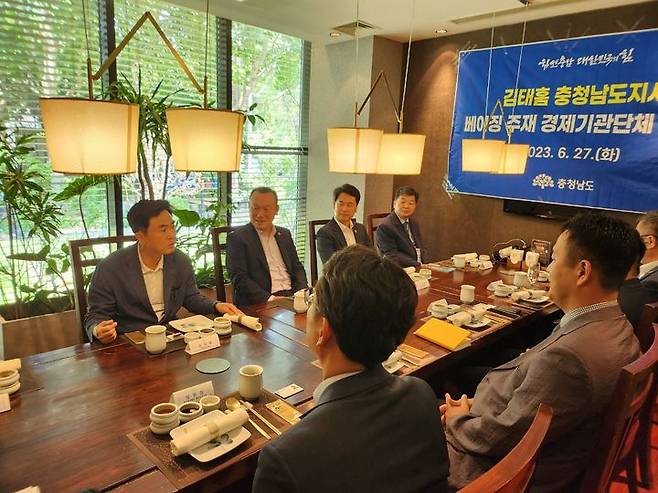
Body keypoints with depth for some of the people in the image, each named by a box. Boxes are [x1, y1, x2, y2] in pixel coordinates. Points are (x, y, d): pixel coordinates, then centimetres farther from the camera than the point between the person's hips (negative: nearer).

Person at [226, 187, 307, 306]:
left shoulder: (285, 234, 18)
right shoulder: (237, 238, 0)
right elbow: (239, 278, -8)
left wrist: (302, 293, -3)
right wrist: (270, 299, -19)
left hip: (291, 297, 5)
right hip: (258, 305, -5)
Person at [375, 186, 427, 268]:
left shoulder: (414, 224, 17)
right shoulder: (385, 227, -10)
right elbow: (392, 256, -16)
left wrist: (426, 264, -2)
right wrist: (418, 265, -23)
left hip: (420, 267, 7)